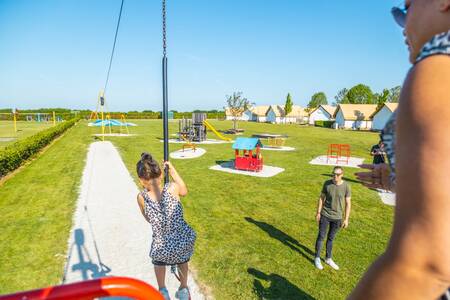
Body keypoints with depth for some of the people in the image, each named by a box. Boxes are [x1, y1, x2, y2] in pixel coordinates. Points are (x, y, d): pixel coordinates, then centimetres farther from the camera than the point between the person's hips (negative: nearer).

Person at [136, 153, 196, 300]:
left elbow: (148, 219, 4)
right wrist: (172, 170, 7)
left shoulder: (142, 197, -14)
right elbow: (184, 191, 7)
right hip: (185, 241, 0)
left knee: (158, 260, 38)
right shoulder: (172, 188, -18)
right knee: (182, 260, 37)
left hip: (163, 247, 0)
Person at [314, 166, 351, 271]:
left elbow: (348, 203, -4)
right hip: (325, 215, -1)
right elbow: (321, 198, 0)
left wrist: (346, 219, -4)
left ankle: (328, 259, 33)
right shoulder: (327, 183, -9)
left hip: (337, 217, 1)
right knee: (321, 236, 8)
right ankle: (317, 258, 23)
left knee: (331, 238, 16)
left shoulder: (346, 186, -10)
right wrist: (318, 213, -1)